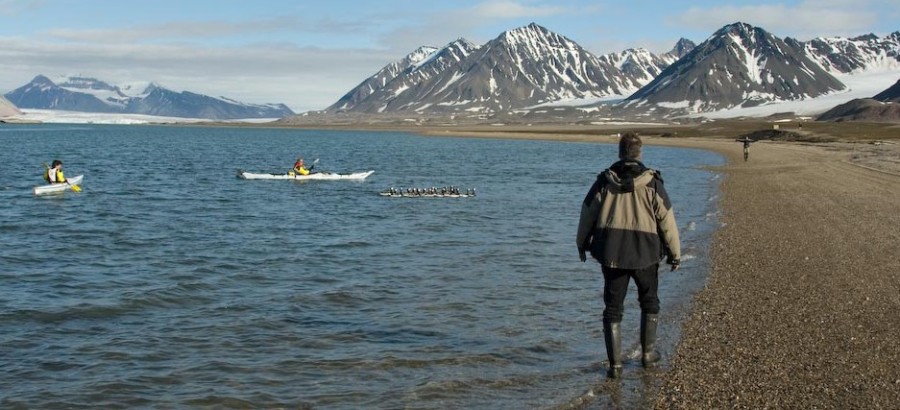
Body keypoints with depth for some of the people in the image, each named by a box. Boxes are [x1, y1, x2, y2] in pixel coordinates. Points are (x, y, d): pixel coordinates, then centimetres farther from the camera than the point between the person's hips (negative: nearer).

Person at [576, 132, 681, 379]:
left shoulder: (604, 182, 0)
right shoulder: (652, 183, -6)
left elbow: (588, 214, 8)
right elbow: (666, 220, -3)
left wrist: (582, 244, 23)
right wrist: (675, 253, 7)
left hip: (611, 252, 1)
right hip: (644, 252, -1)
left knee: (613, 308, 8)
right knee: (649, 302, 22)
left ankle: (615, 364, 4)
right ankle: (648, 353, 27)